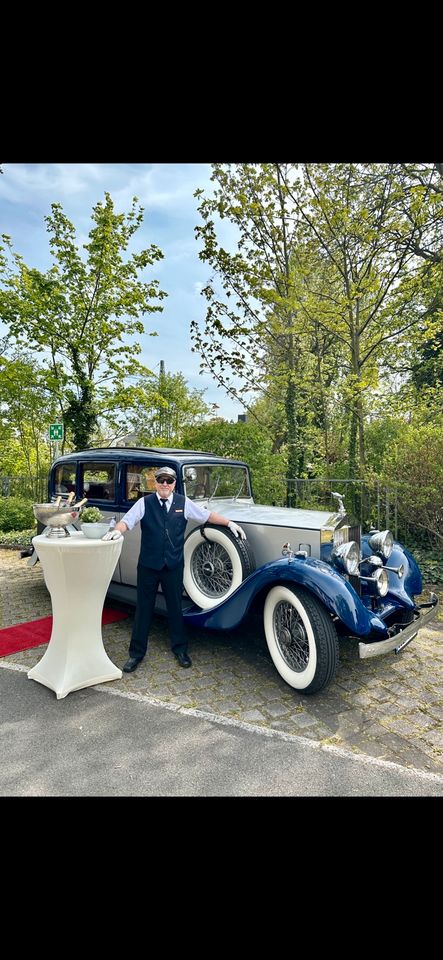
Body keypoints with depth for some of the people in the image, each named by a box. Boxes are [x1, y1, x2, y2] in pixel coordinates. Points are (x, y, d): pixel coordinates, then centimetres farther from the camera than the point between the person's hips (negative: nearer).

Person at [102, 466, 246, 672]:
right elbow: (127, 521, -9)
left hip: (174, 565, 1)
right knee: (144, 608, 9)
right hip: (148, 565, -1)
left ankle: (179, 648, 33)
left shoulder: (183, 503, 3)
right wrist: (117, 530, -30)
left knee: (175, 607, 13)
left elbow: (207, 515, 9)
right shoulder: (144, 503, -1)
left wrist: (230, 524, 7)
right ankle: (136, 653, 26)